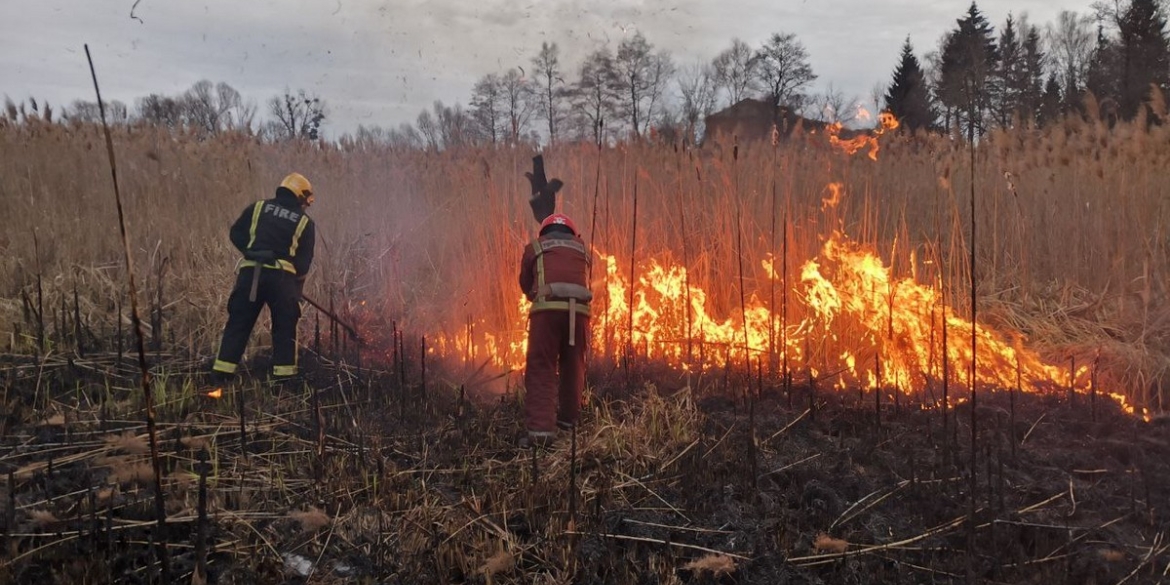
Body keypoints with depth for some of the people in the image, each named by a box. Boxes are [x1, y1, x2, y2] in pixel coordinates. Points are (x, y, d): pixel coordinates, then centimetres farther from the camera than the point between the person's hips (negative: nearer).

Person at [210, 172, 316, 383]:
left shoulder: (258, 208, 13)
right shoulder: (304, 222, 9)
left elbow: (236, 234, 10)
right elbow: (304, 261, 9)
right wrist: (296, 287, 20)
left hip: (250, 272, 2)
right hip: (282, 276, -2)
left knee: (238, 323, 9)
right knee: (284, 327, 10)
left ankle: (222, 371, 8)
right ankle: (284, 373, 8)